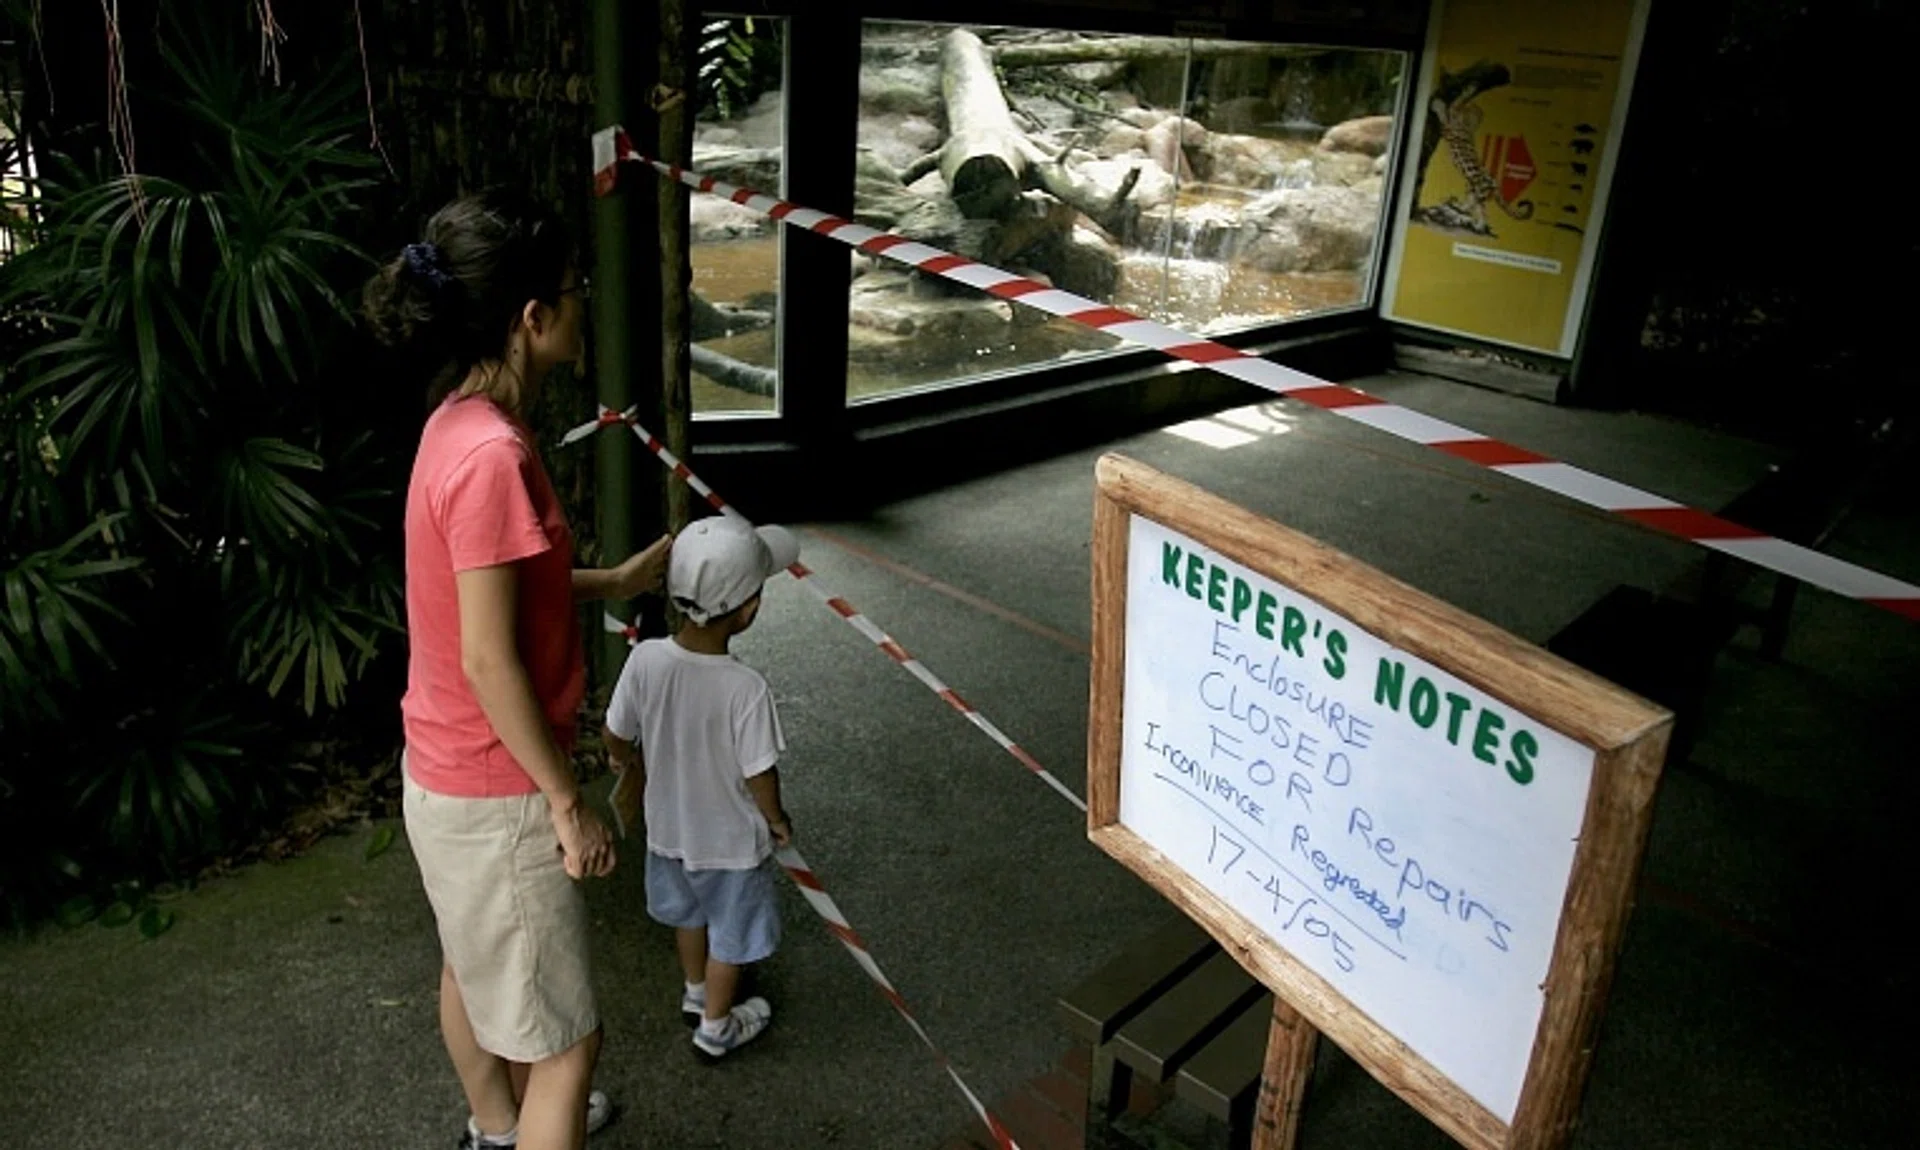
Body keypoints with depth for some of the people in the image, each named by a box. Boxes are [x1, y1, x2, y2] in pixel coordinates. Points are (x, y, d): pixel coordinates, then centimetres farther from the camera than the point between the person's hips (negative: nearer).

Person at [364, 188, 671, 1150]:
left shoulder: (463, 421, 1)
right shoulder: (491, 453, -28)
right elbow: (489, 663, -26)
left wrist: (616, 581, 17)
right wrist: (568, 803, -17)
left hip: (447, 770, 10)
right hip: (493, 790, -10)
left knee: (474, 964, 30)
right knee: (562, 1037, 5)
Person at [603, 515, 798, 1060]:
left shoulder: (645, 659, -21)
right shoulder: (745, 688, -33)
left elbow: (616, 738, -7)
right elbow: (760, 776, -23)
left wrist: (632, 770, 15)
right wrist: (777, 820, -2)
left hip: (668, 826, 5)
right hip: (731, 840, -5)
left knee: (688, 913, 31)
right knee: (729, 935, 21)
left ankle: (696, 994, 54)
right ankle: (715, 1028, 41)